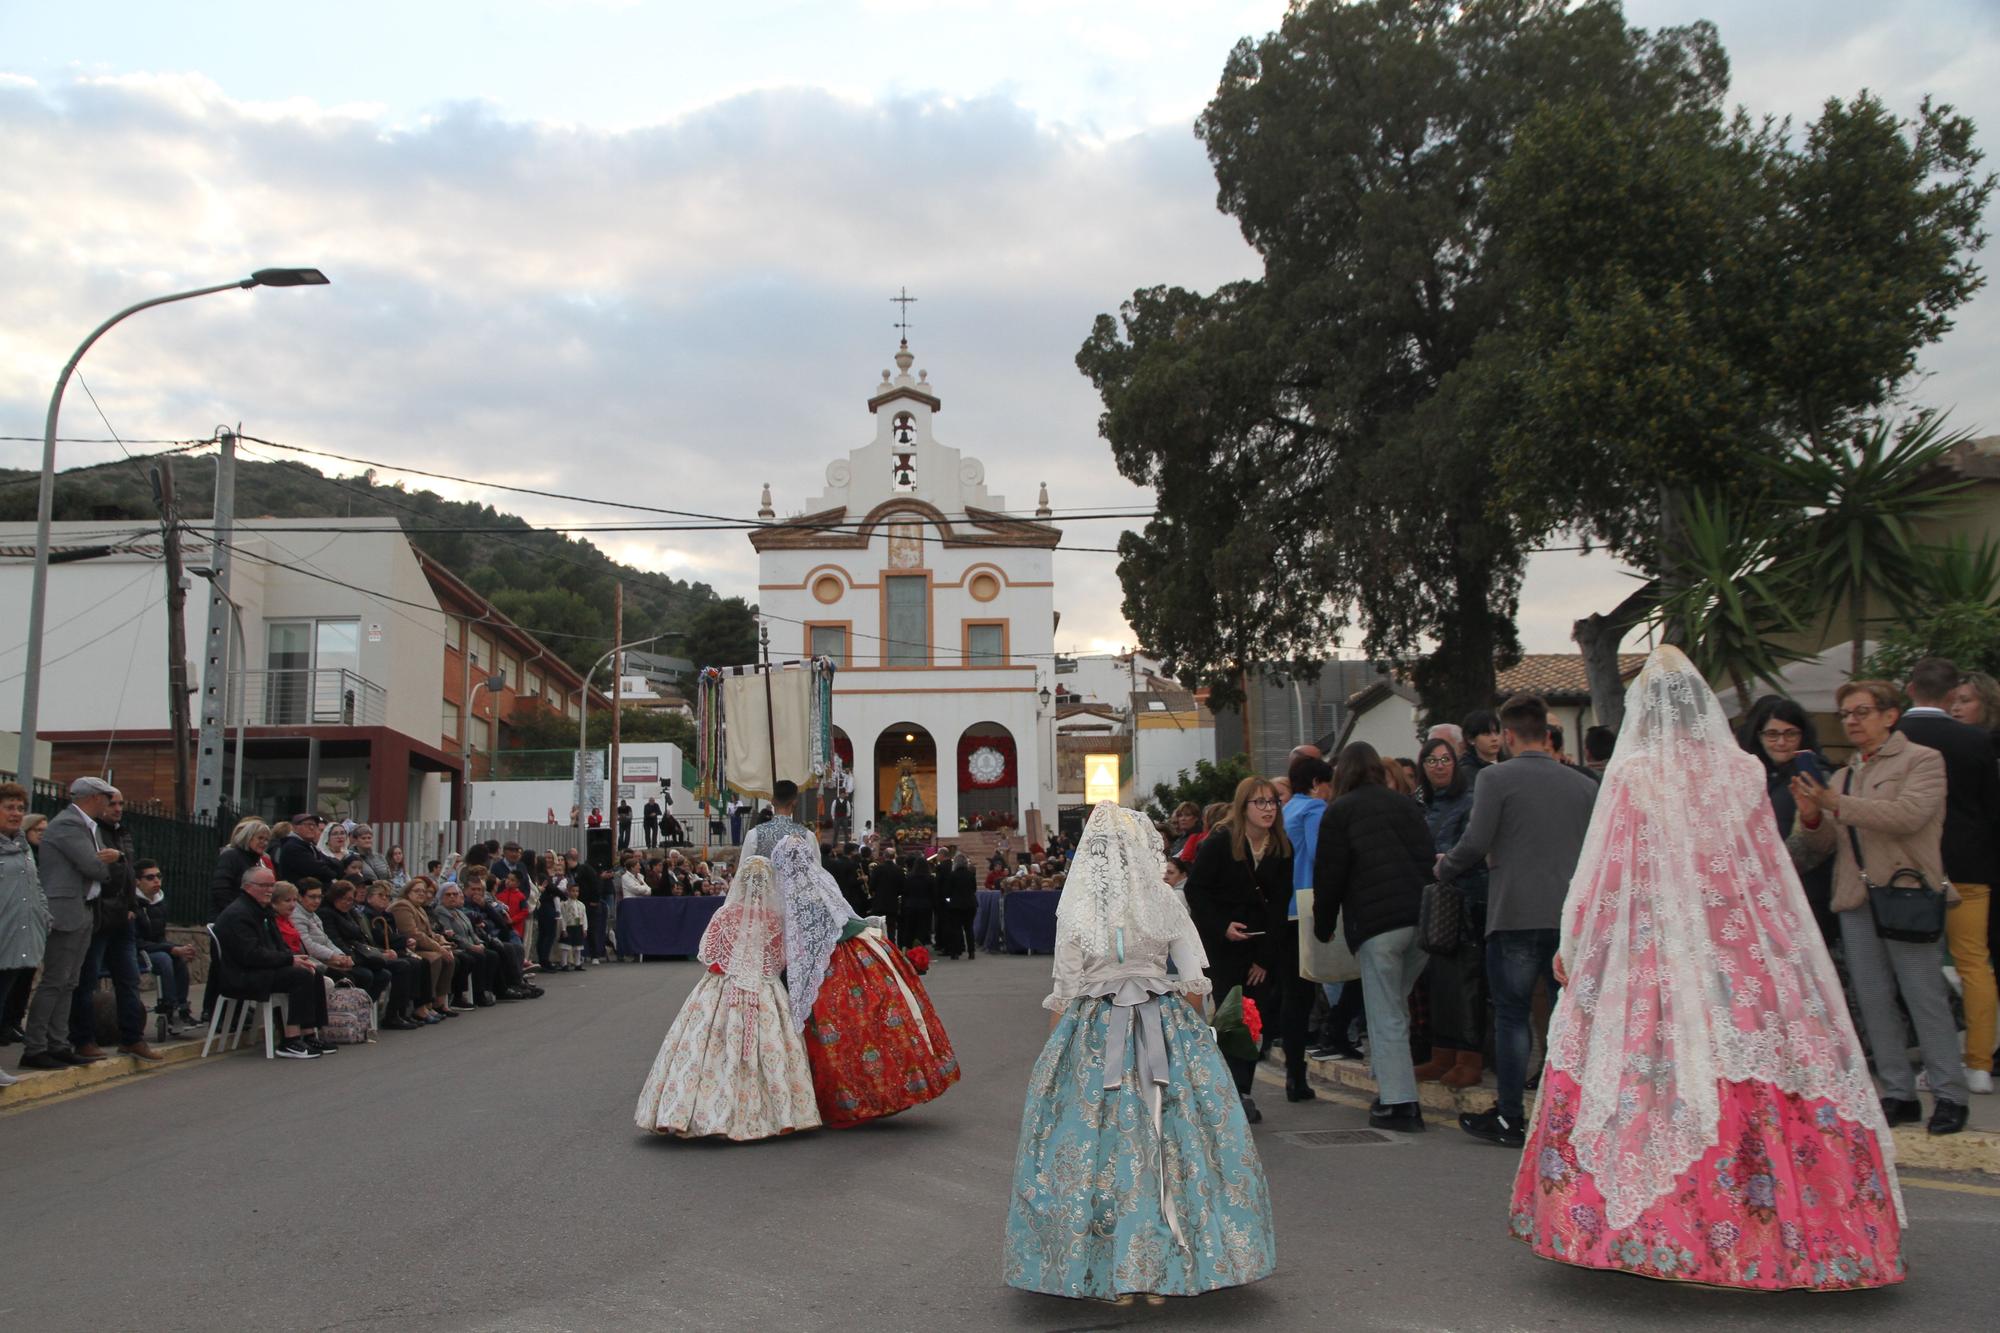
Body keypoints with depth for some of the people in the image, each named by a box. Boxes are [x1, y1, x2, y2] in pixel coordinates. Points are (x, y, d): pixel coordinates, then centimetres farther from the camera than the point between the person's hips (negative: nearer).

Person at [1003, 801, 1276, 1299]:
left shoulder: (1075, 908, -5)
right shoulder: (1167, 902, -2)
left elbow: (1064, 992, -3)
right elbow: (1194, 981, 0)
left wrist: (1053, 1049, 9)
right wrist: (1189, 1032, 16)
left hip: (1094, 1035, -1)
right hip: (1166, 1031, 1)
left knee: (1097, 1143, 6)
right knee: (1170, 1140, 9)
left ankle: (1108, 1271, 12)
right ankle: (1170, 1266, 16)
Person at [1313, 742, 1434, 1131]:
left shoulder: (1340, 811, 3)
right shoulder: (1406, 804, 17)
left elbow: (1329, 873, 1)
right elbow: (1427, 856, 18)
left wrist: (1323, 925, 11)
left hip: (1376, 921, -5)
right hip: (1423, 918, 5)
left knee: (1386, 1017, 0)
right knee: (1397, 1007, 15)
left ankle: (1398, 1103, -2)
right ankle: (1397, 1090, 15)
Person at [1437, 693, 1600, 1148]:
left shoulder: (1495, 777, -6)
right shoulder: (1584, 785, 8)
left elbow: (1476, 843, -12)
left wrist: (1443, 868, 6)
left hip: (1516, 915, -4)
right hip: (1572, 916, 4)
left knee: (1512, 1015, 5)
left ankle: (1509, 1118, 9)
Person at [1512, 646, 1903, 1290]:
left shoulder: (1631, 776, -6)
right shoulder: (1744, 773, 3)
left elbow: (1602, 874, -4)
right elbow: (1770, 871, 9)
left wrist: (1571, 946, 6)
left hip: (1652, 956, -3)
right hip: (1742, 961, 3)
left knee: (1659, 1085, 3)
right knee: (1751, 1088, 6)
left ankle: (1660, 1232, 7)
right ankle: (1774, 1230, 11)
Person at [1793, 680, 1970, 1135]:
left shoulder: (1922, 760, 2)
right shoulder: (1843, 775, 19)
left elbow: (1909, 815, -17)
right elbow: (1824, 846, 17)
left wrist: (1837, 804, -17)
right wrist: (1811, 816, -4)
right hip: (1855, 900, 6)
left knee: (1925, 996, -4)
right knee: (1874, 1002, 6)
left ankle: (1951, 1095, 5)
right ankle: (1899, 1094, 13)